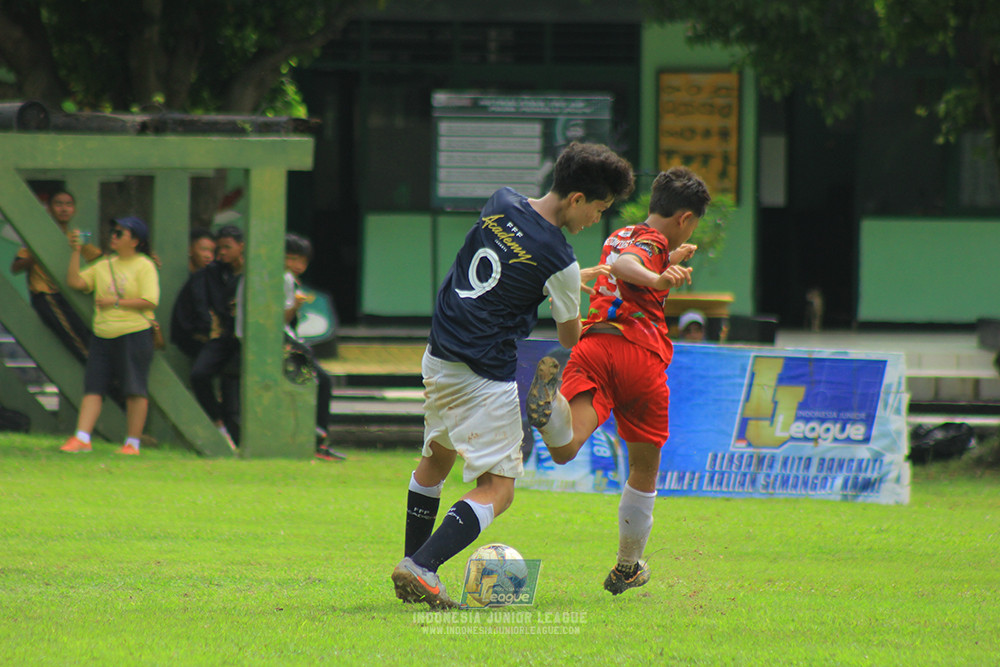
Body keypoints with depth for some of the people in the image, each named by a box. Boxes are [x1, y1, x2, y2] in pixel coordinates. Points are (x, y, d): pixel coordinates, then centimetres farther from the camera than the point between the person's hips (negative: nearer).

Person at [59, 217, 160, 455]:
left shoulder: (144, 266, -2)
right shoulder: (103, 267, 16)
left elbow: (149, 301, -12)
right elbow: (75, 281, 10)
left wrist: (115, 302, -12)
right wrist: (76, 252, 4)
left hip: (134, 334, -6)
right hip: (102, 335, 6)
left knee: (134, 390, -4)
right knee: (93, 387, -2)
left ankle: (132, 443, 1)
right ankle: (82, 439, -6)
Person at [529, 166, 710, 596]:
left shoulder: (620, 236, 28)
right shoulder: (653, 244, 3)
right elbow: (625, 265, -21)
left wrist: (670, 262, 59)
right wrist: (657, 277, -39)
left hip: (593, 347, 5)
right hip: (641, 355, -5)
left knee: (565, 448, -22)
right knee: (645, 468, 17)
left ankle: (549, 407, -56)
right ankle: (628, 567, 27)